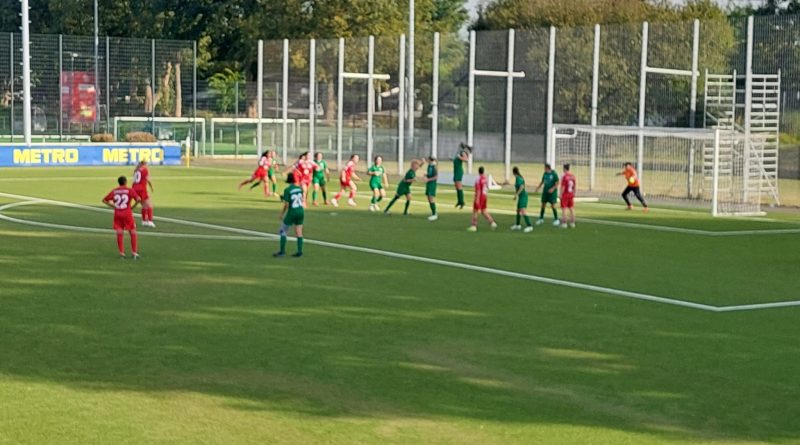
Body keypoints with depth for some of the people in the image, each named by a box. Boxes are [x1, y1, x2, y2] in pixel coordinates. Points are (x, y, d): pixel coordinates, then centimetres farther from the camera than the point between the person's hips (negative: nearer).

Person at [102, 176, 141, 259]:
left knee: (120, 234, 6)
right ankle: (134, 252, 7)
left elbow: (104, 200, 11)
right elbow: (138, 199, -15)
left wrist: (113, 206, 10)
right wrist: (133, 206, -1)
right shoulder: (130, 190, -1)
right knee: (133, 233, 7)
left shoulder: (114, 191, 9)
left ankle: (121, 253, 2)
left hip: (117, 214, 3)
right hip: (127, 213, -3)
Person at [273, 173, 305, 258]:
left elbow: (286, 204, -15)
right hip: (301, 211, 5)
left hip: (292, 212, -5)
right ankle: (300, 252, 7)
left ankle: (282, 251, 3)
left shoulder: (287, 190, -13)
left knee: (282, 231, 6)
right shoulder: (300, 188, 3)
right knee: (299, 233, 10)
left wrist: (281, 214, -3)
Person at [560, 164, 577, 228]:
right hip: (571, 194, 6)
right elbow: (574, 186, 8)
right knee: (571, 208, 13)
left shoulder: (564, 177, -17)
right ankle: (572, 223, 16)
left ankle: (564, 223, -2)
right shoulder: (573, 176, 2)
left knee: (564, 209, -1)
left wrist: (561, 195, -10)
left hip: (565, 194, -6)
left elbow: (563, 187, -17)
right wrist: (573, 194, 18)